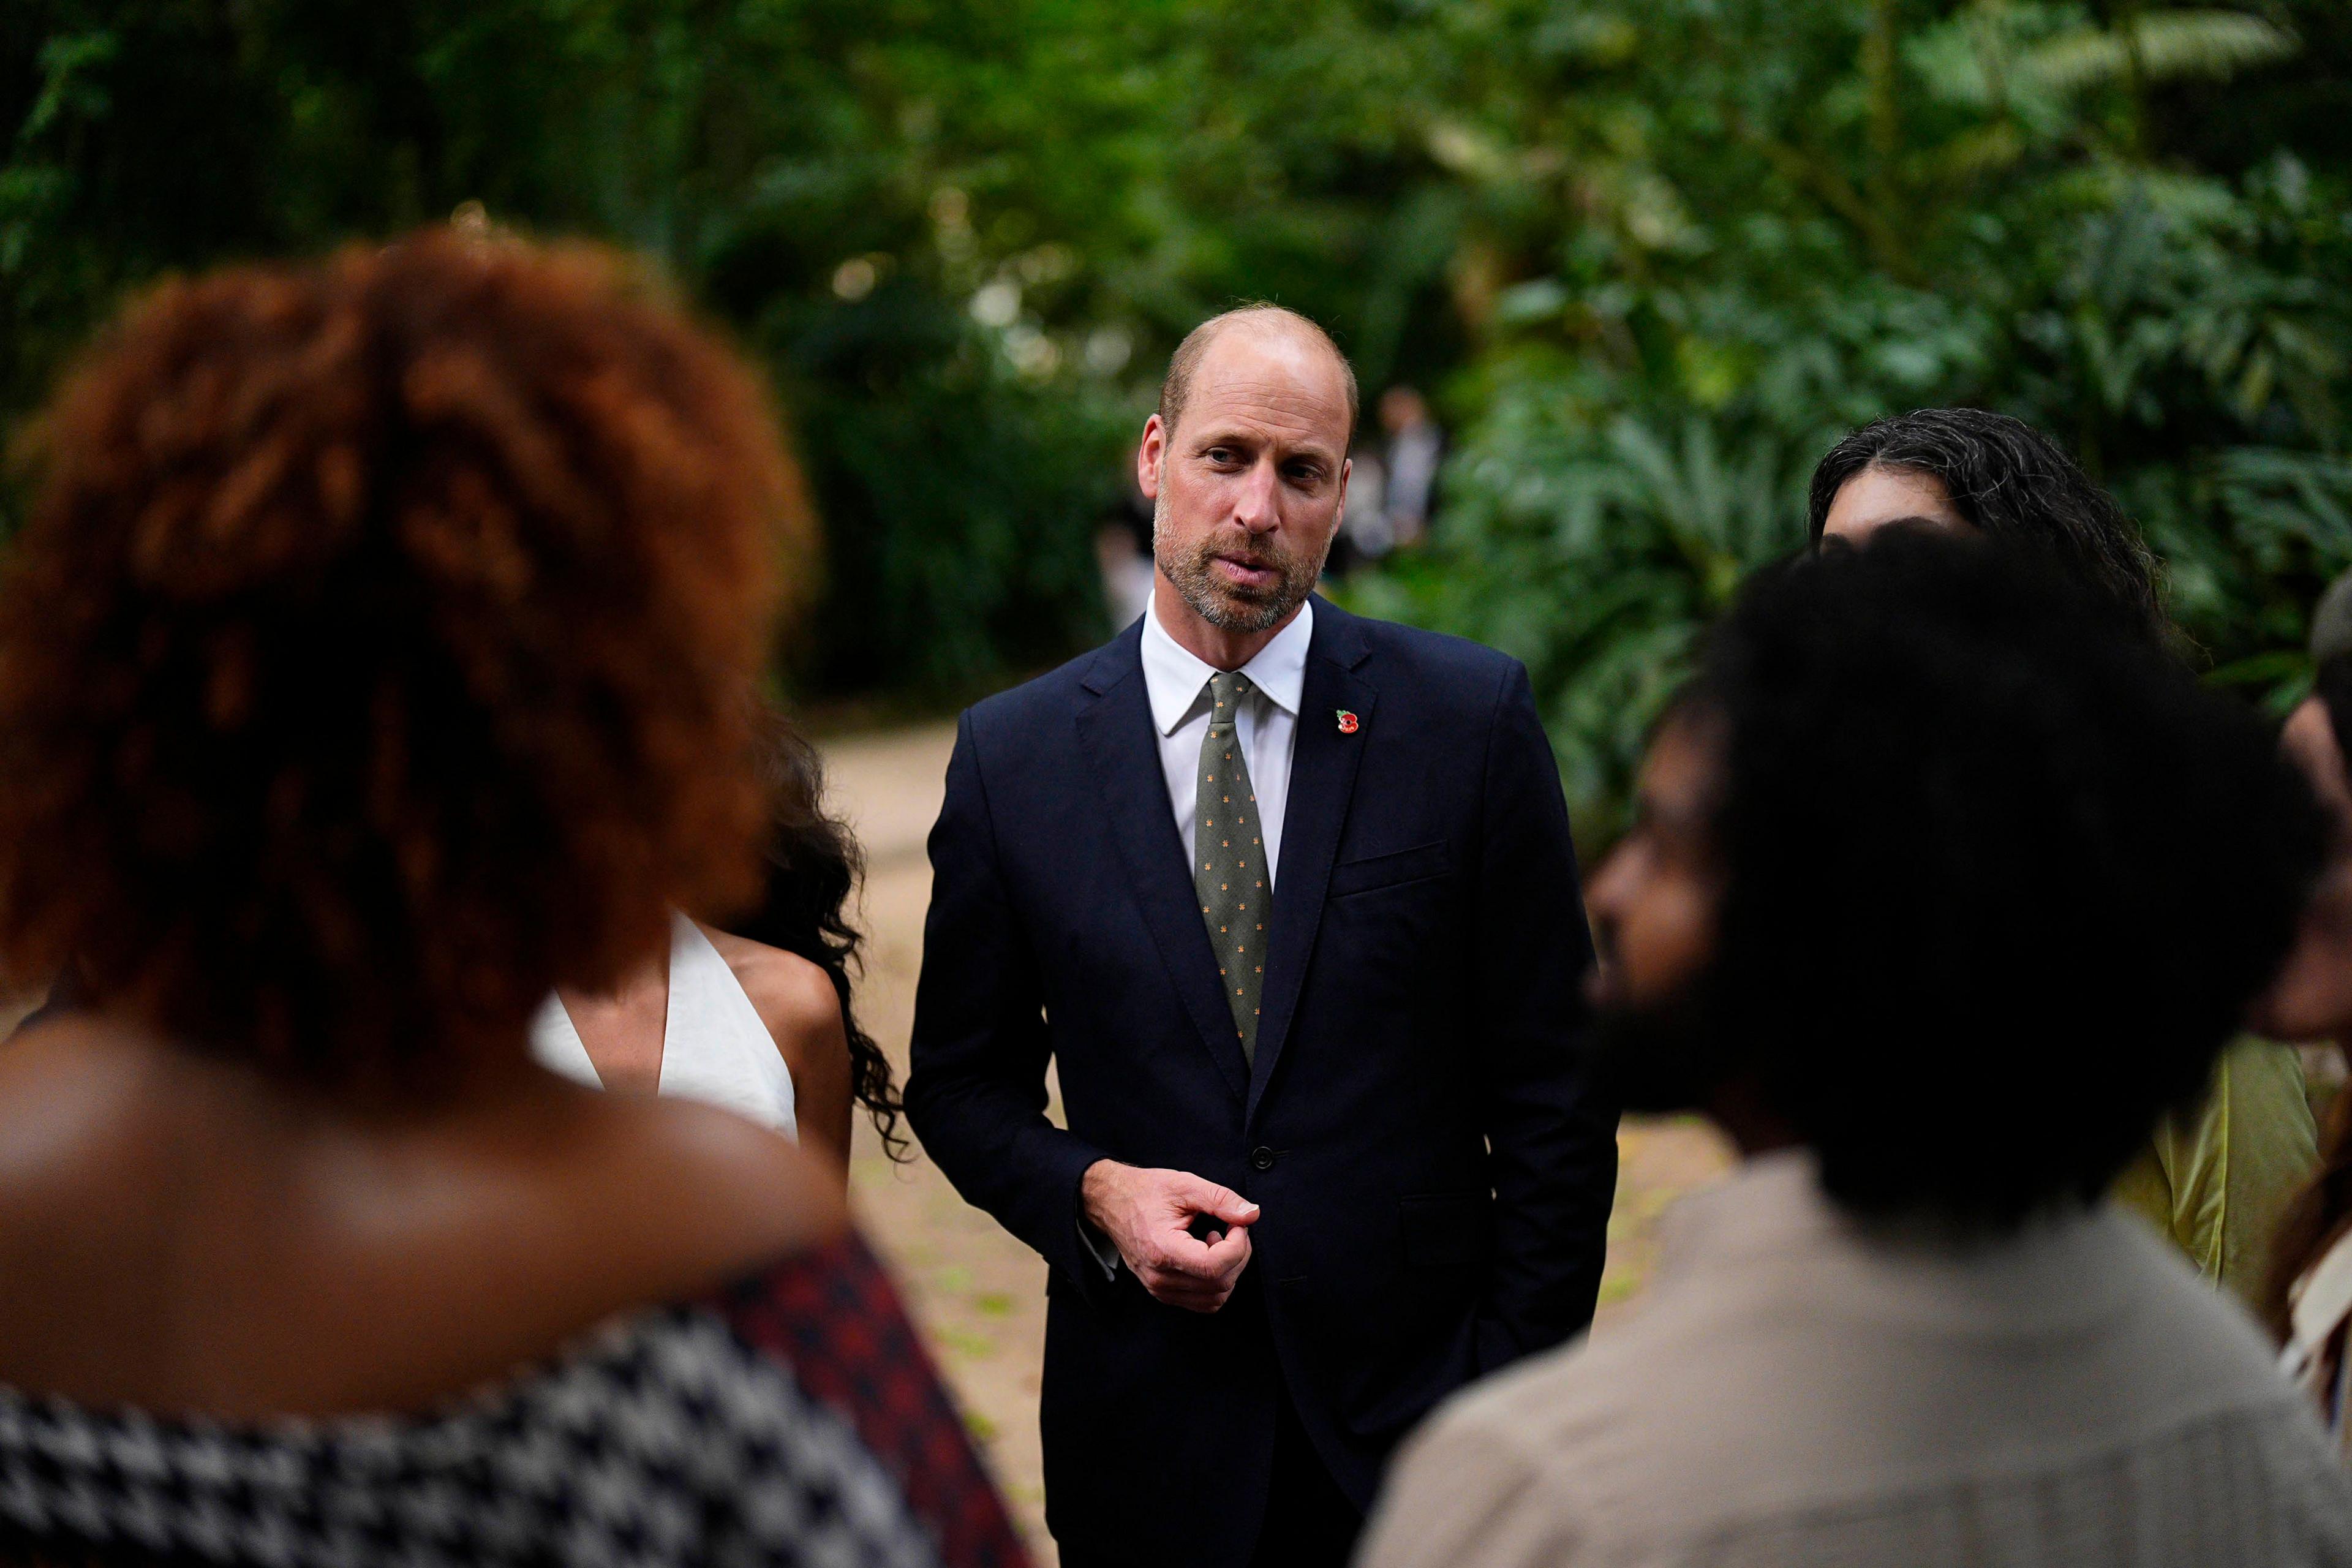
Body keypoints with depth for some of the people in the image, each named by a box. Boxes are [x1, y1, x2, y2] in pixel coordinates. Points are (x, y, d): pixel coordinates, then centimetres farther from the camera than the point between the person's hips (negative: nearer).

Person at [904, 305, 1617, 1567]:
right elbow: (962, 1083, 8)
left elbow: (1552, 1088, -1)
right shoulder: (1012, 755, 0)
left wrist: (1522, 1394, -5)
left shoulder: (1471, 716, -3)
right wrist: (1093, 1192, -11)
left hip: (1421, 1414, -1)